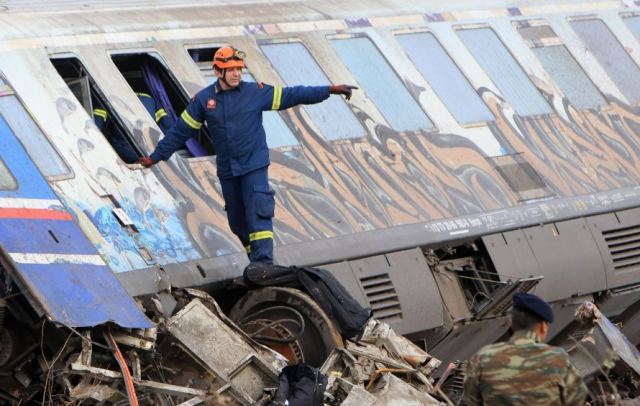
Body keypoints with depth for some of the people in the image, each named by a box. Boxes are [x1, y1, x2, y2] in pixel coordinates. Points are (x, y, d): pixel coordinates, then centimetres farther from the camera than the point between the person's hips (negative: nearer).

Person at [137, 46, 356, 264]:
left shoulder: (255, 92, -4)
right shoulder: (204, 99, -1)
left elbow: (291, 95, -3)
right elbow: (181, 131, 5)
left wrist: (330, 90, -7)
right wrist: (155, 157, 7)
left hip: (255, 165, -3)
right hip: (227, 171, 3)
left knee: (258, 215, -16)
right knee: (237, 222, 11)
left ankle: (264, 264, -20)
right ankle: (256, 258, 29)